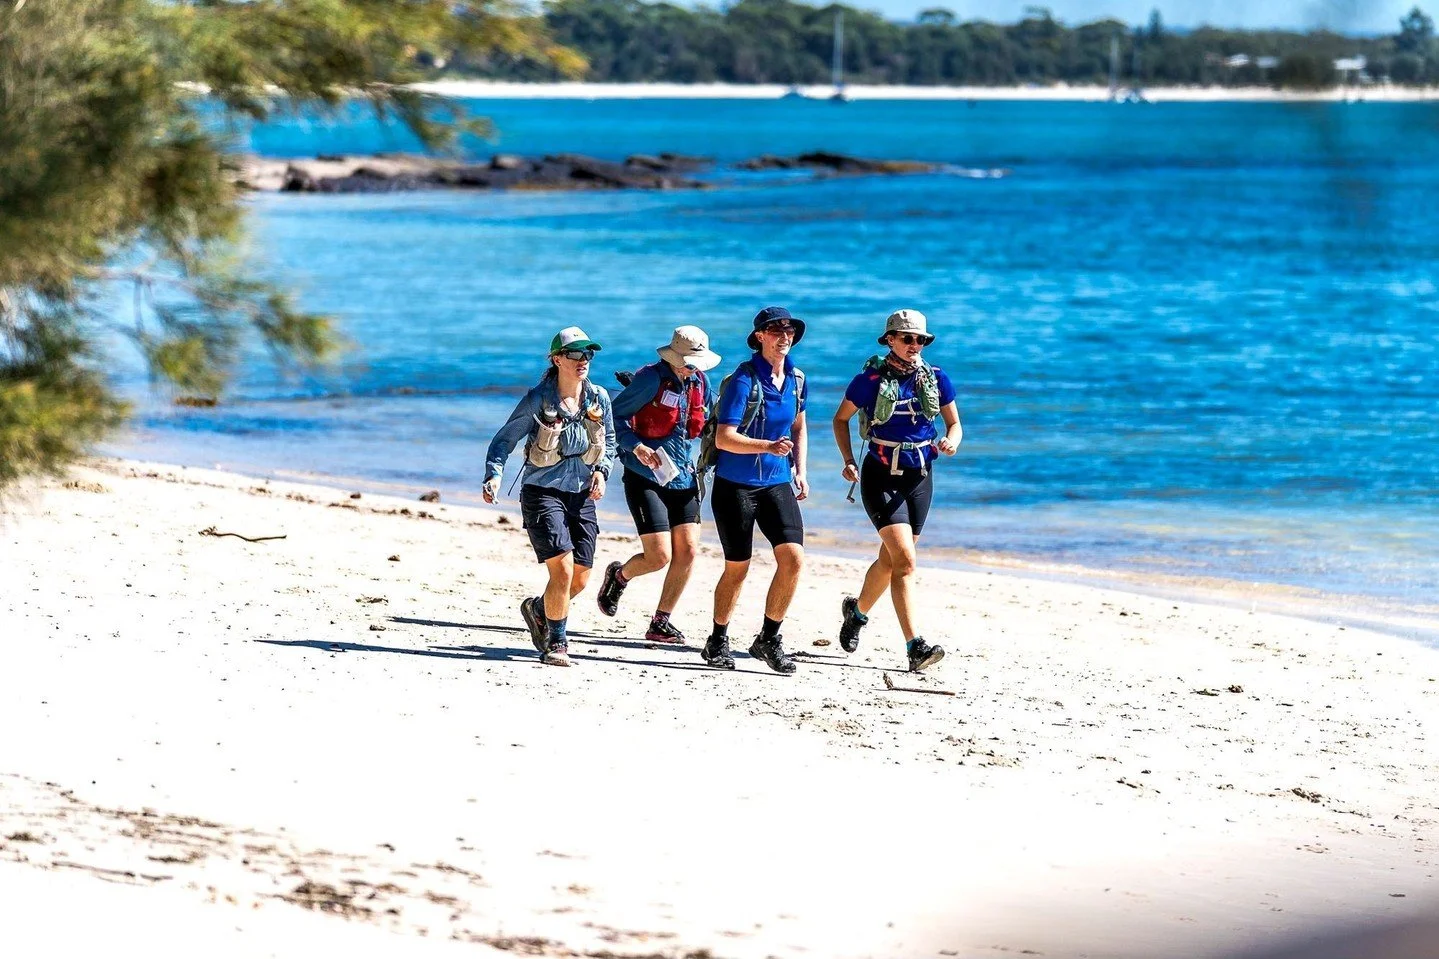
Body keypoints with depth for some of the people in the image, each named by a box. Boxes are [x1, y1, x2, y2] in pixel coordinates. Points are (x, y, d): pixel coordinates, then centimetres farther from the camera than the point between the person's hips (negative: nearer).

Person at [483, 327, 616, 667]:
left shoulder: (599, 398, 2)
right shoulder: (538, 400, -10)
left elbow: (609, 442, 18)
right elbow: (504, 439, -5)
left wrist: (601, 470, 0)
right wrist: (493, 476, -20)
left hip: (581, 496, 5)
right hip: (542, 492, -5)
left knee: (580, 579, 6)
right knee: (563, 569, -17)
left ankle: (538, 609, 38)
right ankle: (556, 643, 1)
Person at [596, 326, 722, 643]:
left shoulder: (700, 381, 6)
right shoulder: (651, 379, -13)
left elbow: (711, 424, 21)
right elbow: (615, 414, -10)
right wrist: (636, 446, -24)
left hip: (682, 478, 6)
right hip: (646, 477, -6)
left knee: (687, 551, -3)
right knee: (660, 556, -11)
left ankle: (660, 623, 11)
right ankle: (619, 575, 24)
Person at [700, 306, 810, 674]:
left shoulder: (797, 380, 5)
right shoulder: (743, 380, -14)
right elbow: (724, 438, -20)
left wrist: (800, 471, 12)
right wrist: (769, 446, -31)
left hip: (777, 483, 5)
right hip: (736, 485, -5)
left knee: (794, 558, -10)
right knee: (737, 567, 3)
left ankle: (769, 639, 5)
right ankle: (718, 642, 23)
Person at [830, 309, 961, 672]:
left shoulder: (936, 379, 2)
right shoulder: (870, 379, -7)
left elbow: (955, 424, 11)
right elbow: (841, 418, 5)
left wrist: (951, 441, -13)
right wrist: (848, 461, -7)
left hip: (919, 478, 5)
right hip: (881, 477, -5)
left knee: (890, 561, 17)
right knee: (905, 560, -18)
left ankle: (857, 610, 47)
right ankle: (915, 648, -23)